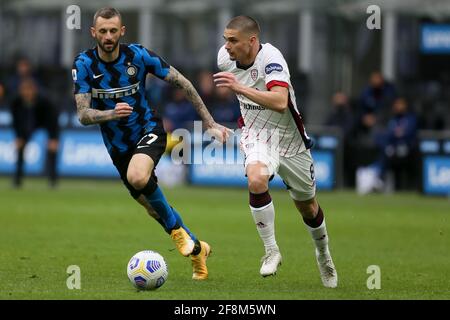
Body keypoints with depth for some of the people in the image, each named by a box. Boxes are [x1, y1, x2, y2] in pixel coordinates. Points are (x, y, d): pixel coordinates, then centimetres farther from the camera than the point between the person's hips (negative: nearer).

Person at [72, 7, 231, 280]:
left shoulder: (138, 55, -15)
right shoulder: (84, 64, -13)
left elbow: (182, 83, -5)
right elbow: (83, 115, -19)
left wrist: (210, 123, -6)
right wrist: (112, 113, -41)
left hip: (149, 130, -3)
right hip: (118, 144, 3)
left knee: (137, 177, -35)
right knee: (153, 207, 10)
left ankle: (177, 229, -13)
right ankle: (197, 249, 32)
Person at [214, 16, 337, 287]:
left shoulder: (270, 58, -28)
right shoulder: (225, 58, -8)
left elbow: (280, 102, -43)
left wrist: (241, 88, -49)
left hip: (290, 139, -3)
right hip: (258, 137, 3)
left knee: (308, 207, 14)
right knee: (256, 179, -31)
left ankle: (323, 253, 45)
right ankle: (271, 251, -17)